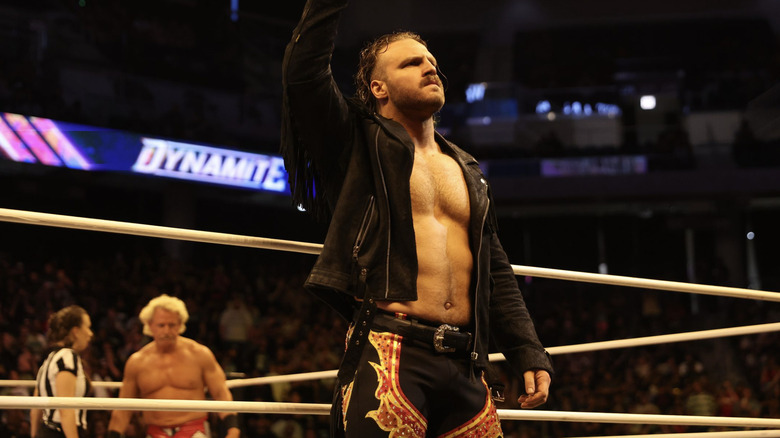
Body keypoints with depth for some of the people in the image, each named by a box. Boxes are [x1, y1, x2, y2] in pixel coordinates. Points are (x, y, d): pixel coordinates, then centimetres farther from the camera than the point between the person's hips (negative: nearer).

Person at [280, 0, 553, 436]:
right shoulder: (360, 145, 9)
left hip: (465, 365, 6)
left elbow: (498, 275, 24)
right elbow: (304, 71, -6)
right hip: (389, 355, -6)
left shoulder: (468, 172, 25)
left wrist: (528, 352, 14)